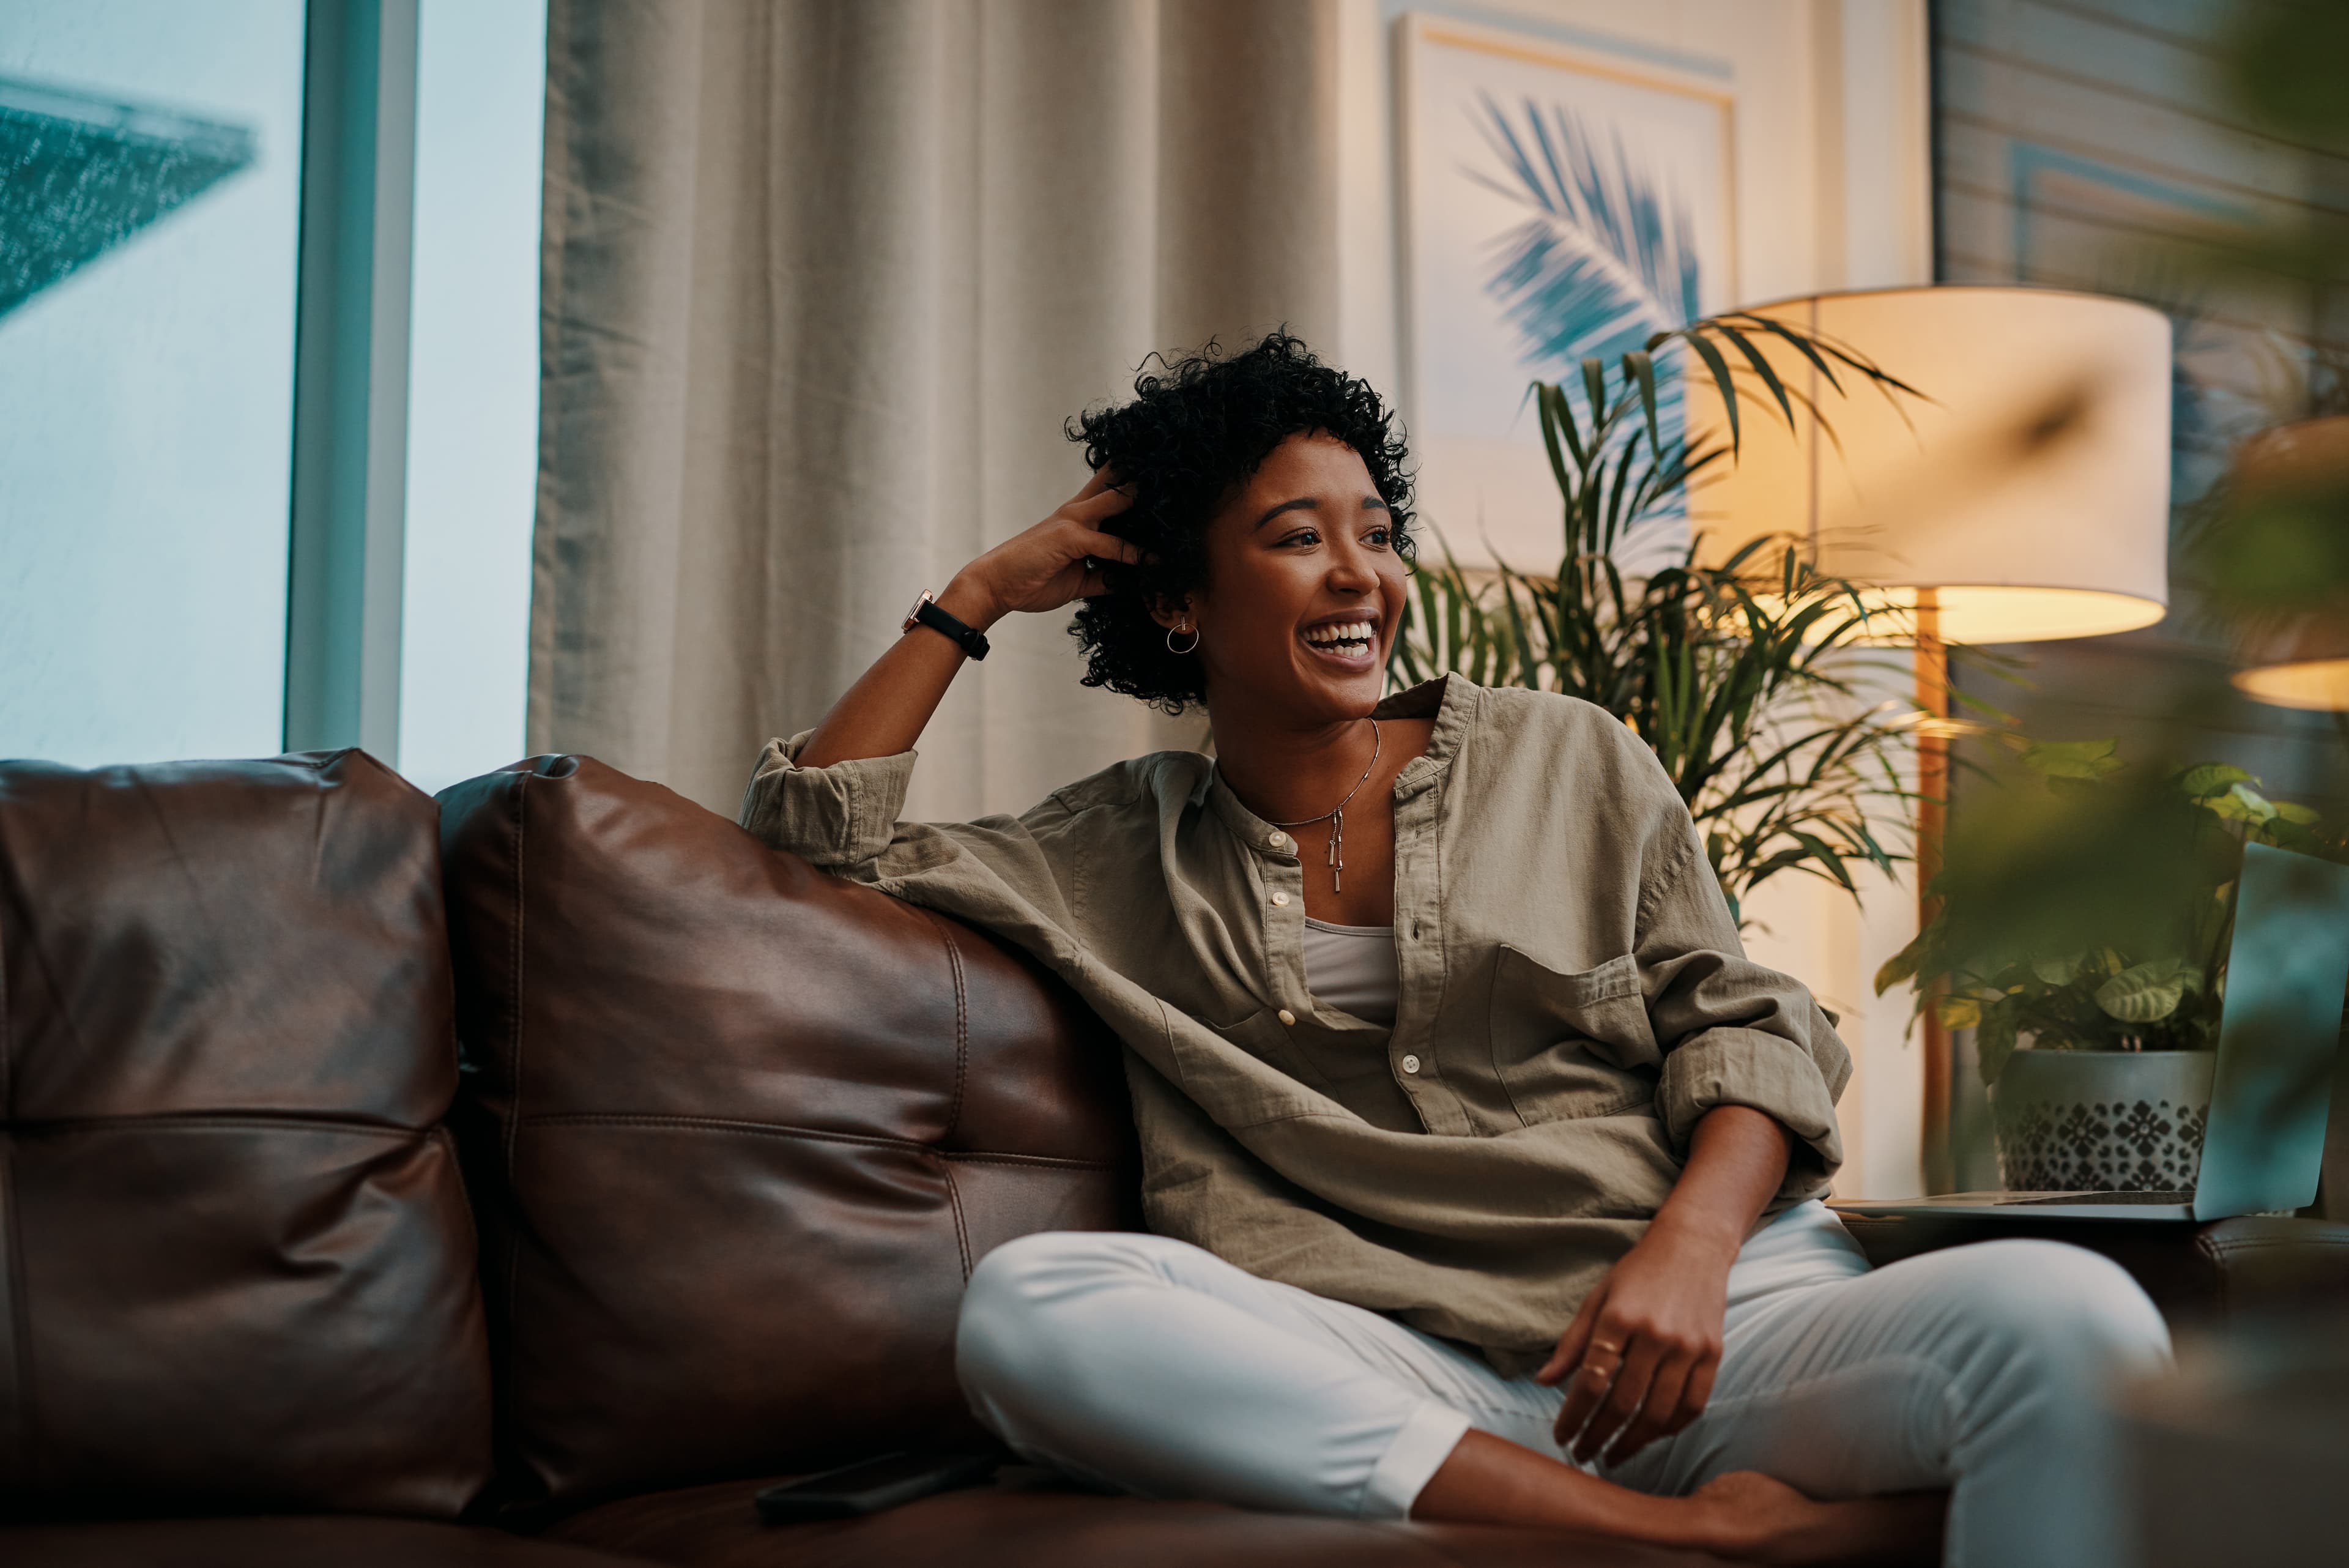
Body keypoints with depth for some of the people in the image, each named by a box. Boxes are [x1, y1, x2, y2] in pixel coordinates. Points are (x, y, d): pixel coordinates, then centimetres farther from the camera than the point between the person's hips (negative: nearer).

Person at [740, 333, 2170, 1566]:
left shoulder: (1569, 763, 17)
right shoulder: (1126, 851, 18)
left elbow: (1743, 1024, 11)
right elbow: (825, 832, 16)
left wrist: (1690, 1245, -10)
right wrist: (978, 596, 18)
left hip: (1711, 1325, 0)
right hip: (1405, 1380, 1)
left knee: (2066, 1314, -32)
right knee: (1028, 1302, -32)